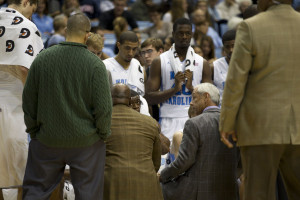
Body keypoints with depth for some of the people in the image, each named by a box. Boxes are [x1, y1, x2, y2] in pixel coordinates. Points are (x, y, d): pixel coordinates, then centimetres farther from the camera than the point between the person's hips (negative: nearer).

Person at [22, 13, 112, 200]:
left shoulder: (42, 59, -4)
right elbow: (103, 107, -12)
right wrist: (103, 134, 4)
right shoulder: (95, 64, -13)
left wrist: (33, 130, 14)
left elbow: (29, 101, 2)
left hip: (47, 140, 2)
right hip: (86, 142, -2)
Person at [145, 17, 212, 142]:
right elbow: (149, 98, 2)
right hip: (169, 121, -1)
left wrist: (192, 87, -6)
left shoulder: (202, 63, 11)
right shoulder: (160, 62, 7)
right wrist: (174, 89, -10)